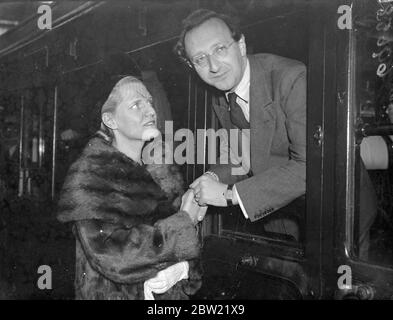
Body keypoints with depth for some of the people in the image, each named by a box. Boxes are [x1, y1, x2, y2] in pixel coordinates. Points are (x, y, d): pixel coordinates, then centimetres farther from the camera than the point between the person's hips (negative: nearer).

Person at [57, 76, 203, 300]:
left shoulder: (163, 171, 2)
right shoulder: (89, 177, -15)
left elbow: (181, 246, 4)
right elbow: (111, 255, -26)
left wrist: (181, 267, -19)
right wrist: (184, 222, -21)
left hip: (169, 291, 5)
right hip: (112, 292, -5)